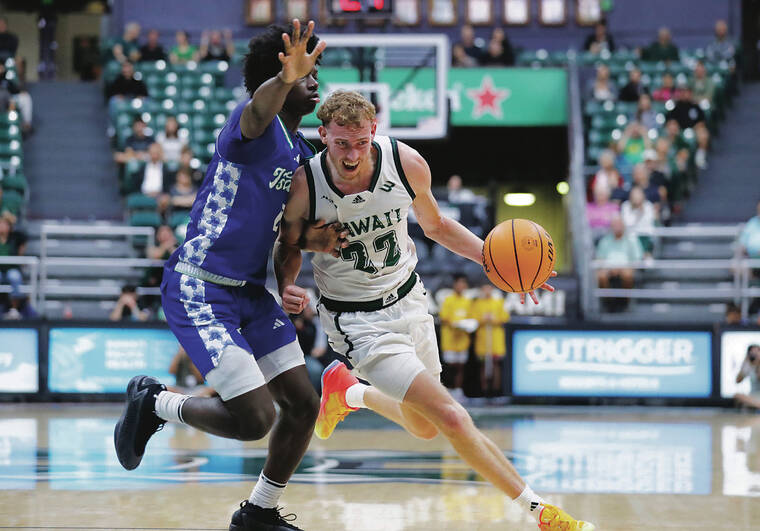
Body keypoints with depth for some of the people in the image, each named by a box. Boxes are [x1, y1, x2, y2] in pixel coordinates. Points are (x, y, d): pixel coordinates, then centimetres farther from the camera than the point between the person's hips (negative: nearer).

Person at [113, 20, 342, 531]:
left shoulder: (302, 153, 13)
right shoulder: (256, 127, -15)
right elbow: (260, 108, -42)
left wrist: (312, 240, 4)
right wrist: (284, 78, -65)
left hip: (251, 291, 9)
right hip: (199, 291, -9)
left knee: (304, 404, 7)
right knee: (254, 418, -16)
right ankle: (155, 404, 11)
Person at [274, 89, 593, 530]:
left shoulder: (406, 164, -16)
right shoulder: (304, 185, -23)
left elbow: (435, 225, 4)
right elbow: (289, 245, -2)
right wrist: (286, 287, -23)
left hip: (408, 300, 5)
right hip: (358, 323, -5)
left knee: (424, 427, 20)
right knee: (453, 420, -15)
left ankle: (348, 392, 46)